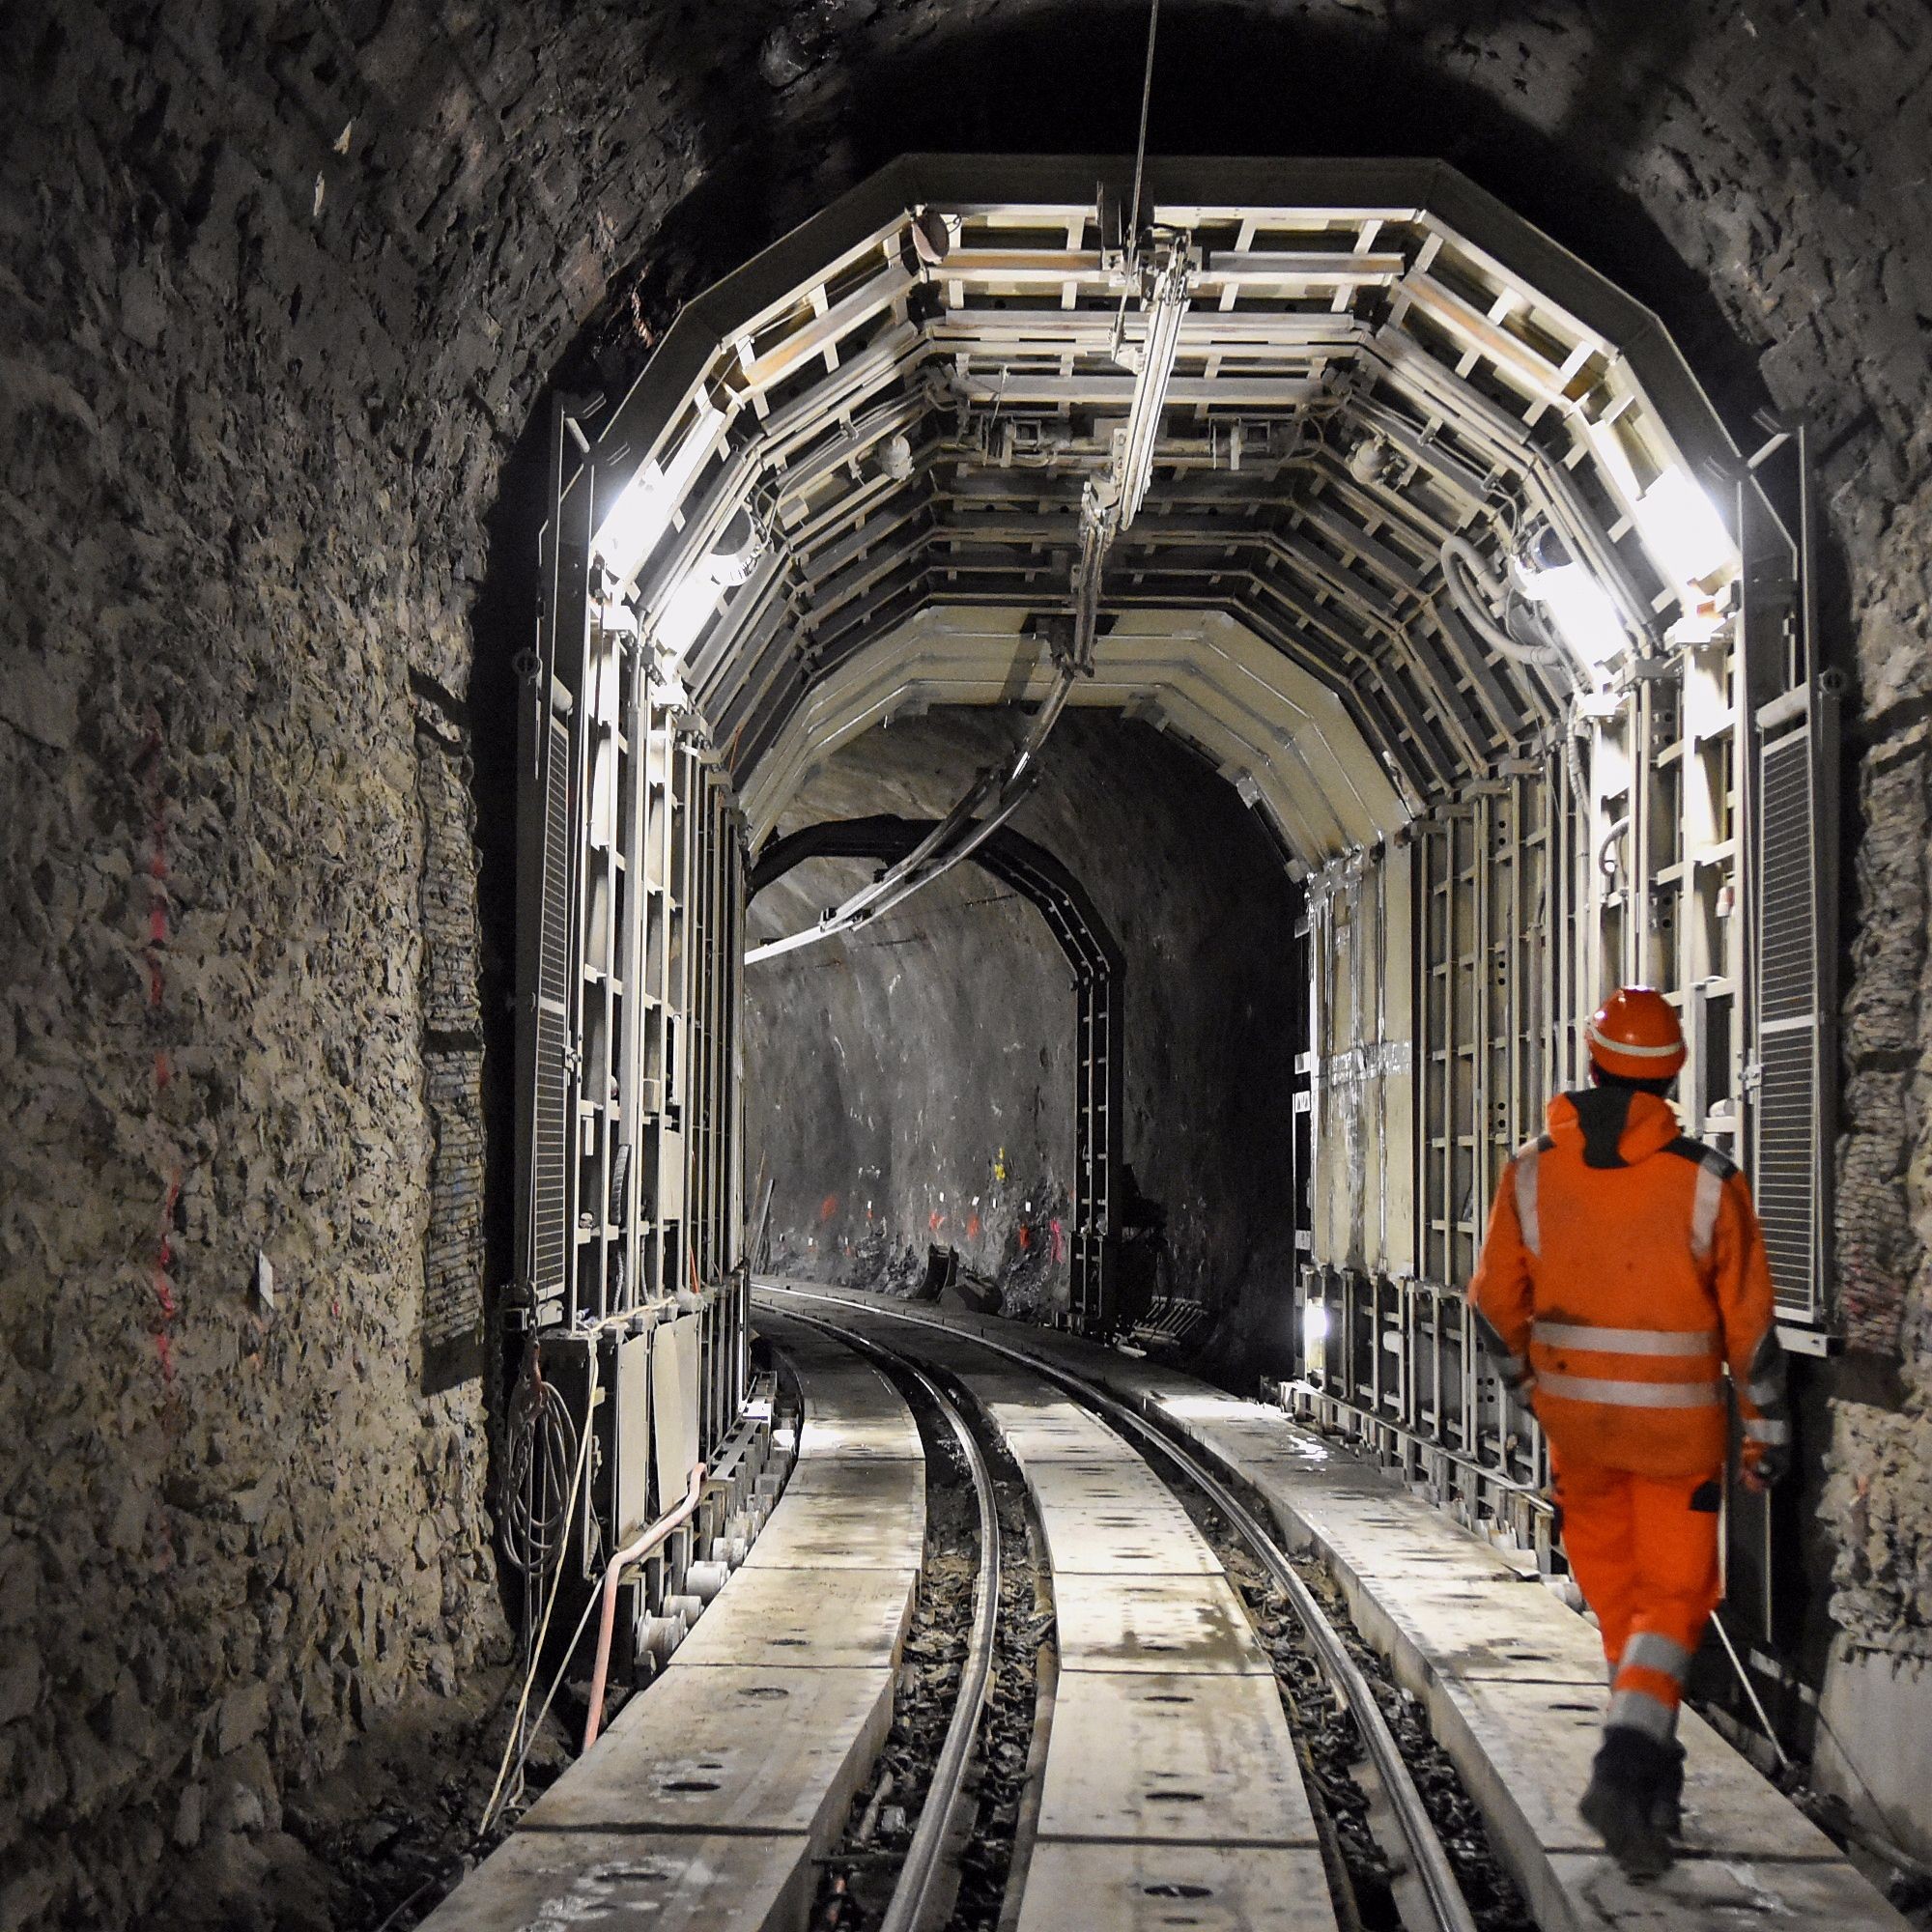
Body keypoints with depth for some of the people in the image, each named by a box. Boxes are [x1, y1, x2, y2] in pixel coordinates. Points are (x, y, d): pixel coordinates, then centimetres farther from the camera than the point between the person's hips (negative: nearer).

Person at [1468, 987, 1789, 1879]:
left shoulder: (1531, 1174, -6)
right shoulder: (1709, 1182, -13)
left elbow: (1494, 1302, 1)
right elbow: (1750, 1321, -9)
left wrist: (1525, 1374, 21)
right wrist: (1769, 1428, 3)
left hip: (1575, 1414, 3)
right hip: (1677, 1423, -2)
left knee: (1616, 1590, 19)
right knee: (1674, 1598, 6)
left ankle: (1656, 1776, 28)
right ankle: (1624, 1772, -13)